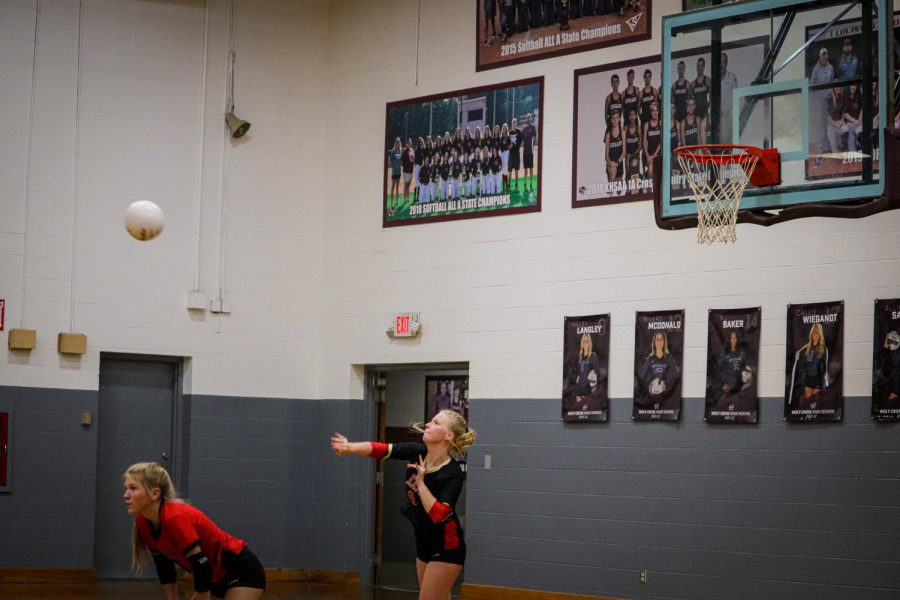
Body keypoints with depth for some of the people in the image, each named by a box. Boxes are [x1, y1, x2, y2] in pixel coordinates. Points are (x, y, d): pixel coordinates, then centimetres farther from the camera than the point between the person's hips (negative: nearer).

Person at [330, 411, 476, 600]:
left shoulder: (452, 475, -23)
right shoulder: (417, 452, -5)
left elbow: (438, 515, -33)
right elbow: (381, 449, -14)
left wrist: (421, 482, -30)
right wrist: (349, 448, -29)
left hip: (446, 549, -7)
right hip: (425, 543, 7)